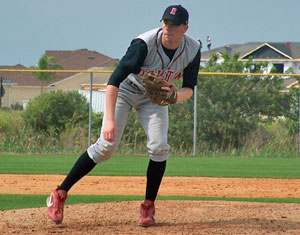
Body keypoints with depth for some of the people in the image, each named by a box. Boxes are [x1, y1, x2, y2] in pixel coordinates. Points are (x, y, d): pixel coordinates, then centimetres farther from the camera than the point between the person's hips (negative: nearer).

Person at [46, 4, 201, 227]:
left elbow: (189, 89, -10)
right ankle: (60, 194, -9)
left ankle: (148, 208, -1)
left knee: (159, 147, -15)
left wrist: (174, 96, -35)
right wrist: (110, 120, -45)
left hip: (155, 97, 4)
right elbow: (114, 80, -36)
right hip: (125, 90, -4)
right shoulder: (144, 44, -34)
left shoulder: (192, 50, -20)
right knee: (107, 145, -15)